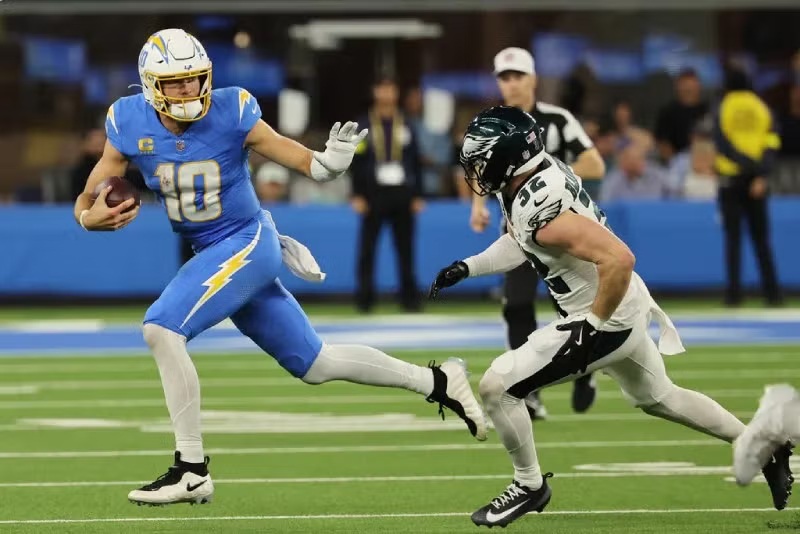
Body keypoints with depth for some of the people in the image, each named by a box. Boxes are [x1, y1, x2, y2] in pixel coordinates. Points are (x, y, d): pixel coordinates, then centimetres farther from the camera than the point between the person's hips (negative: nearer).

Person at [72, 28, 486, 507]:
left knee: (163, 329, -22)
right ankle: (436, 382, 29)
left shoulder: (231, 114, -16)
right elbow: (88, 203, 0)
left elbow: (310, 165, -11)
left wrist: (335, 158, -34)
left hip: (247, 243, -6)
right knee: (314, 364, 13)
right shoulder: (130, 125, -6)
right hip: (213, 254, 6)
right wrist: (92, 217, -24)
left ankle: (191, 470, -14)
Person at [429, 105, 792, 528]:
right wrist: (467, 268, 4)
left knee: (497, 386, -8)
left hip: (606, 320, -10)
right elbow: (519, 244, 17)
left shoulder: (541, 208, -30)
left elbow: (619, 259, -37)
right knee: (658, 398, 29)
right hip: (625, 309, 10)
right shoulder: (534, 176, -1)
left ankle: (529, 486, 11)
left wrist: (594, 327, -25)